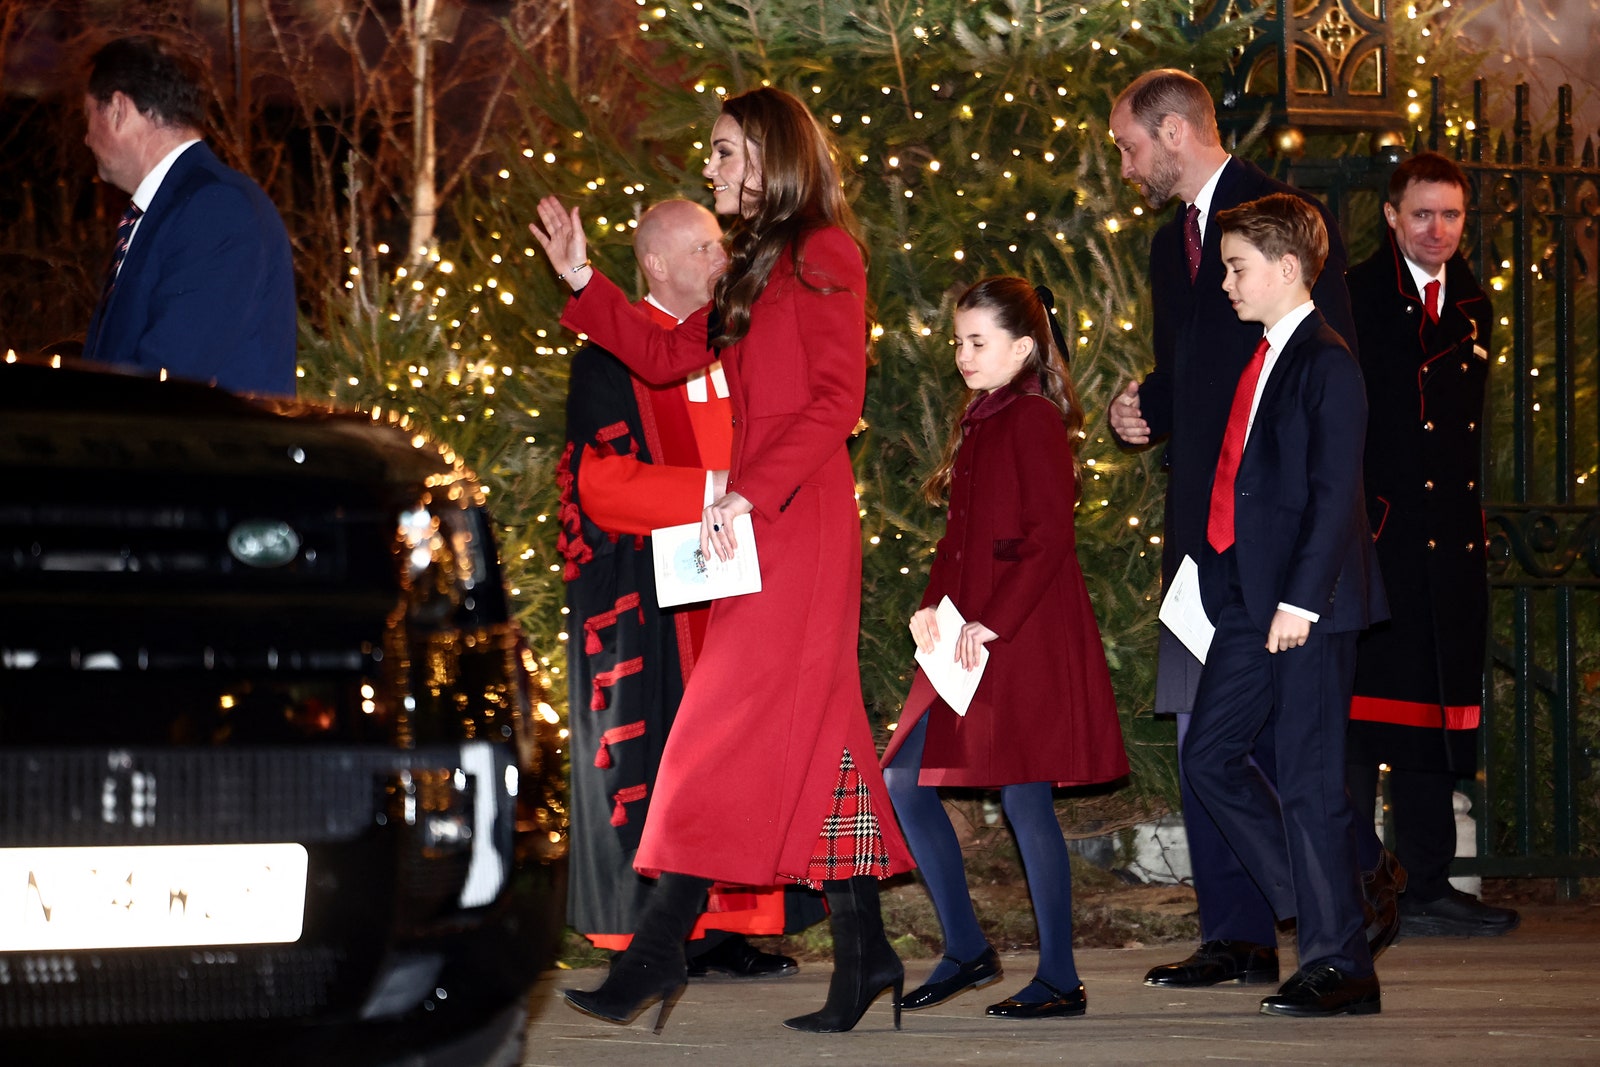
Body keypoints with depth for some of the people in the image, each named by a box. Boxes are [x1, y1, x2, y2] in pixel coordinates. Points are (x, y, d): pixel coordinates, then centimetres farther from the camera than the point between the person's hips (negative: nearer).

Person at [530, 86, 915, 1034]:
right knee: (814, 730, 8)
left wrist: (751, 492, -20)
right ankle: (863, 952, 10)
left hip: (799, 519, -9)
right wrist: (582, 279, 13)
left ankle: (661, 947, -11)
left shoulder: (823, 253, -7)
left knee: (728, 725, -10)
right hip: (760, 521, 9)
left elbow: (835, 401, -14)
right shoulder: (755, 265, 20)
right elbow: (665, 357, 20)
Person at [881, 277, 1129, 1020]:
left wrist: (992, 623, -19)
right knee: (905, 780, 8)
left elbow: (1050, 539, -17)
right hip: (970, 641, 9)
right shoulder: (981, 421, 16)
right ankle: (965, 950, 17)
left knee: (1024, 797, -6)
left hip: (1025, 641, -9)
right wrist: (931, 608, 5)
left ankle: (1059, 980, 2)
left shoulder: (1034, 420, -11)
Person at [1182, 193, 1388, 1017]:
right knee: (1209, 755, 9)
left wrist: (1299, 600, -19)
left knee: (1308, 778, -5)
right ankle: (1317, 906, 19)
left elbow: (1335, 493, -17)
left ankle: (1339, 965, 3)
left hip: (1306, 604, -9)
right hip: (1248, 598, 9)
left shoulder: (1326, 364, -12)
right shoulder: (1260, 361, 15)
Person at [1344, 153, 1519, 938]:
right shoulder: (1354, 297, -5)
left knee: (1437, 711, 10)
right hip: (1375, 537, -7)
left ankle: (1428, 888, 15)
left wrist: (1474, 525, 16)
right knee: (1359, 711, -7)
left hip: (1452, 543, 7)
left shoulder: (1472, 306, 16)